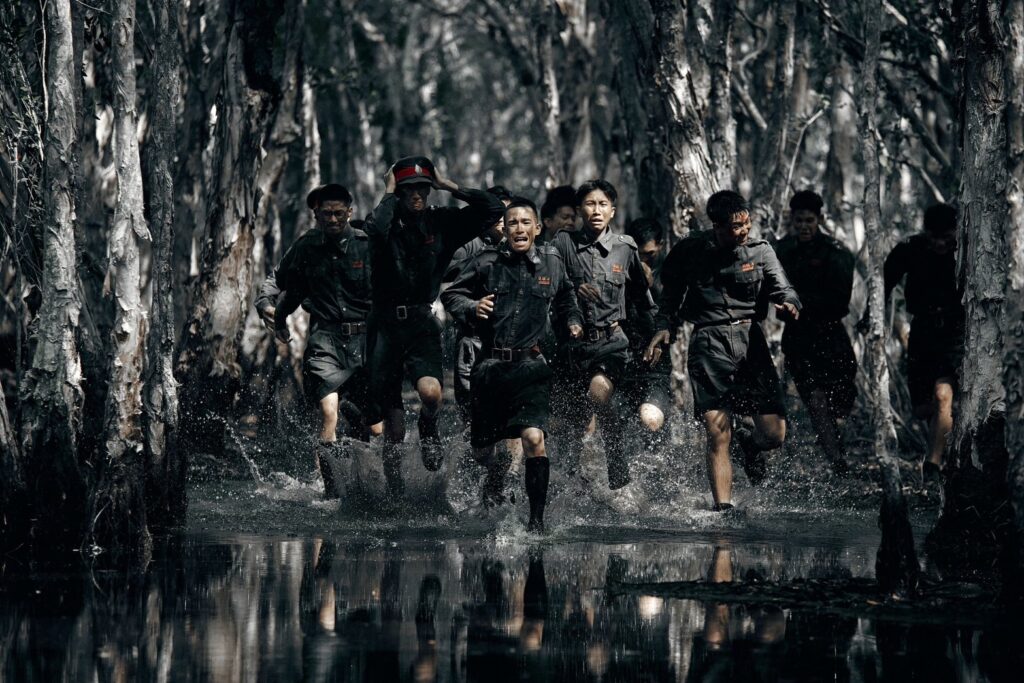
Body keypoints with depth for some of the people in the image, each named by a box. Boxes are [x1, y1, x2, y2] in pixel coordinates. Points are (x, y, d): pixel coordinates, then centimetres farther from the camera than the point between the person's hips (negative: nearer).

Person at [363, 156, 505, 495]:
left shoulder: (441, 222, 4)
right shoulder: (387, 220, -3)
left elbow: (493, 208, -4)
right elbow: (376, 228, -29)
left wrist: (450, 187, -2)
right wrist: (389, 194, -13)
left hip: (422, 323, 1)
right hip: (385, 324, -1)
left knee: (431, 391, -28)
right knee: (393, 429, 3)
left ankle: (428, 430, 8)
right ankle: (394, 490, 26)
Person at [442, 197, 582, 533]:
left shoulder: (552, 262, 7)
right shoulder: (486, 263, -1)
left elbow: (566, 297, 29)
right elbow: (450, 294, 7)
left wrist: (573, 322, 15)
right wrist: (472, 307, -11)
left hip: (530, 366, -1)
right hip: (490, 366, 1)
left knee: (534, 438, -20)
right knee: (480, 449, 9)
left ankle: (537, 518, -11)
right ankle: (497, 472, 47)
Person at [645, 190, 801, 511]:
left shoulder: (760, 251, 7)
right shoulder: (689, 252, 6)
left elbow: (782, 288, -3)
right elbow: (671, 293, 20)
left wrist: (788, 304, -26)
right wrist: (664, 327, 3)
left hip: (750, 338, 1)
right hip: (709, 343, -1)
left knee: (774, 434, -4)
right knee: (718, 433, -14)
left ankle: (751, 444, 33)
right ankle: (723, 508, -11)